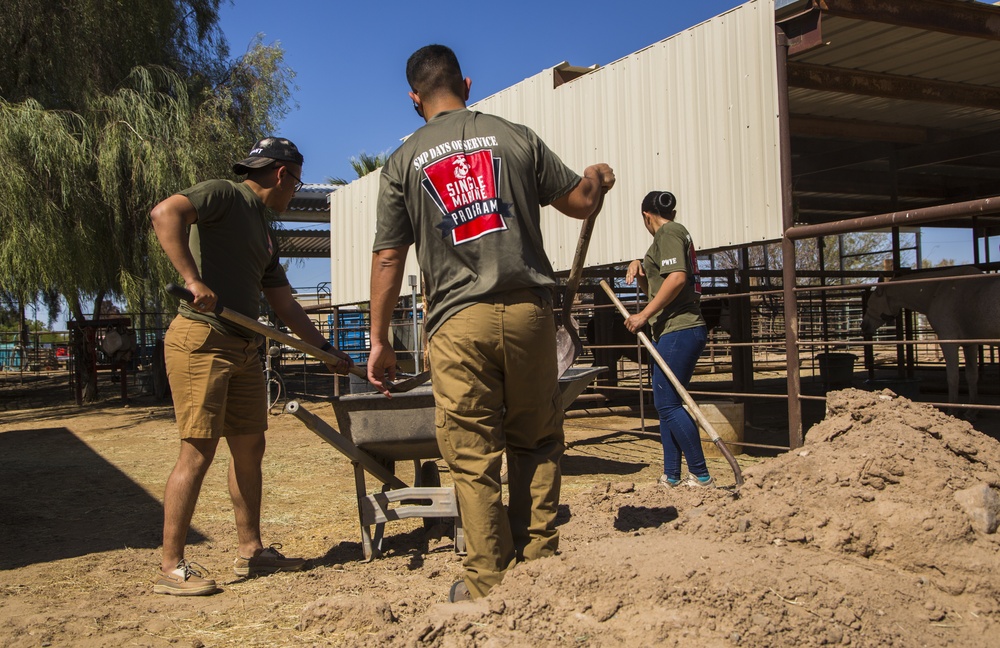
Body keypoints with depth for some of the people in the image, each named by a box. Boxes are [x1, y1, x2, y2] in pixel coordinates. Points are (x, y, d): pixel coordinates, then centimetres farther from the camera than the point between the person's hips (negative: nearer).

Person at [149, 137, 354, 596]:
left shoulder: (266, 234, 22)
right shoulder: (224, 196, -3)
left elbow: (285, 306, 23)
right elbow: (165, 213, -22)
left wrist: (326, 350, 21)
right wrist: (192, 279, -28)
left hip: (242, 349, 9)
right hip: (201, 339, -9)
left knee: (250, 447, 11)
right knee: (198, 451, -9)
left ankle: (250, 550, 22)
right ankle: (172, 568, -1)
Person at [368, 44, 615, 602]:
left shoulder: (403, 162, 8)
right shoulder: (516, 137, 8)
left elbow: (389, 258, 6)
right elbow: (579, 203, 14)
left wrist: (379, 341, 12)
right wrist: (598, 179, 37)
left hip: (457, 321, -1)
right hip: (528, 310, 1)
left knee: (473, 456, 5)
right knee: (537, 440, 15)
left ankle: (490, 582, 11)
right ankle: (538, 560, 16)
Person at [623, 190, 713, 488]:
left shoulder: (668, 233, -6)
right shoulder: (677, 233, 24)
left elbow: (677, 277, -22)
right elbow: (655, 290, 31)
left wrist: (644, 315, -20)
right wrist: (640, 269, 12)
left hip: (678, 330, -10)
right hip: (679, 331, 10)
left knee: (668, 404, -10)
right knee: (666, 403, 11)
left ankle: (701, 475, -7)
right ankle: (671, 476, 14)